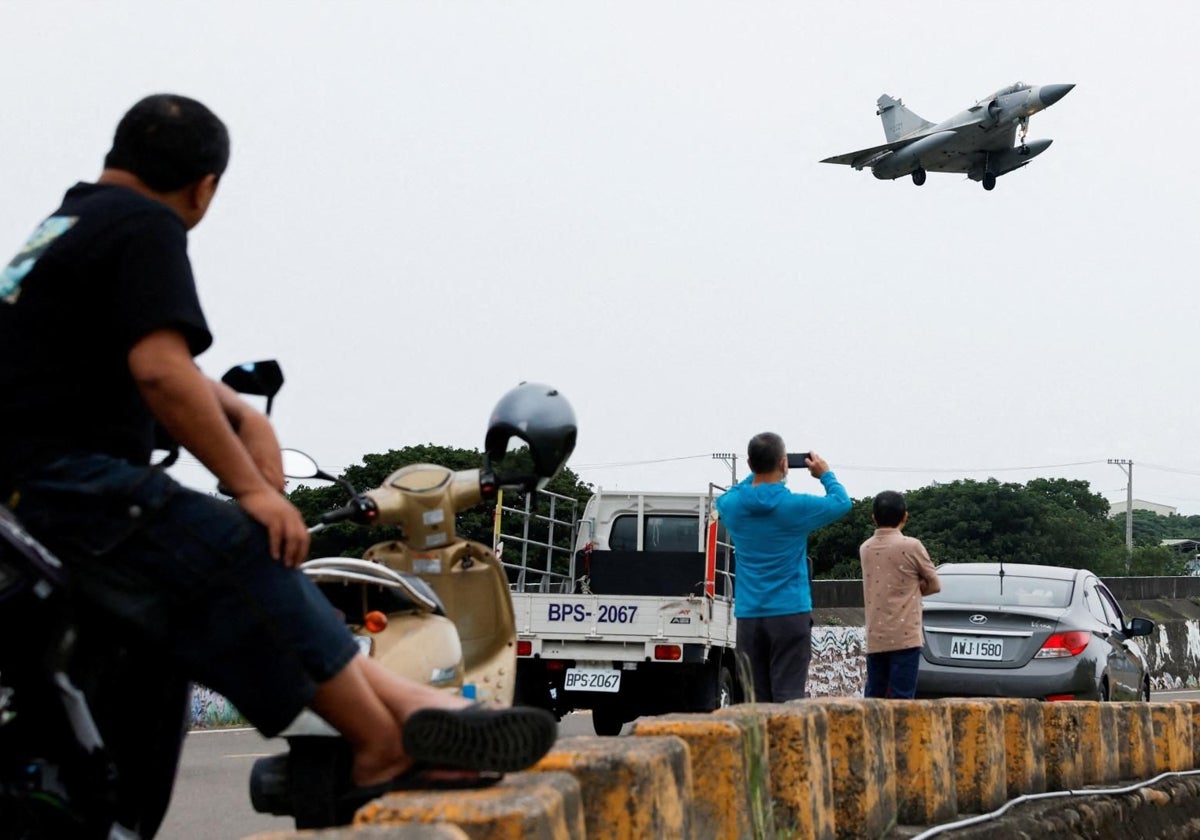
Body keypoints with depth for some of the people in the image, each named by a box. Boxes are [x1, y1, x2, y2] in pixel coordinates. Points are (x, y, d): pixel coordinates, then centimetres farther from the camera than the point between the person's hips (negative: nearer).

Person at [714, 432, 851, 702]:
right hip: (790, 614, -4)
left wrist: (758, 474, 27)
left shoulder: (731, 505, 0)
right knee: (789, 697, -5)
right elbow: (842, 502, 9)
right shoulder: (796, 507, -9)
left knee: (757, 701, 6)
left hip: (748, 616, 4)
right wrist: (826, 475, 25)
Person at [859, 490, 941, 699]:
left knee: (874, 698, 8)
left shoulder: (865, 548, 9)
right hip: (905, 636, -5)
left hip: (875, 638, 5)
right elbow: (934, 585, 3)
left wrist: (908, 587, 7)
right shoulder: (911, 546, -7)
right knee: (901, 700, -5)